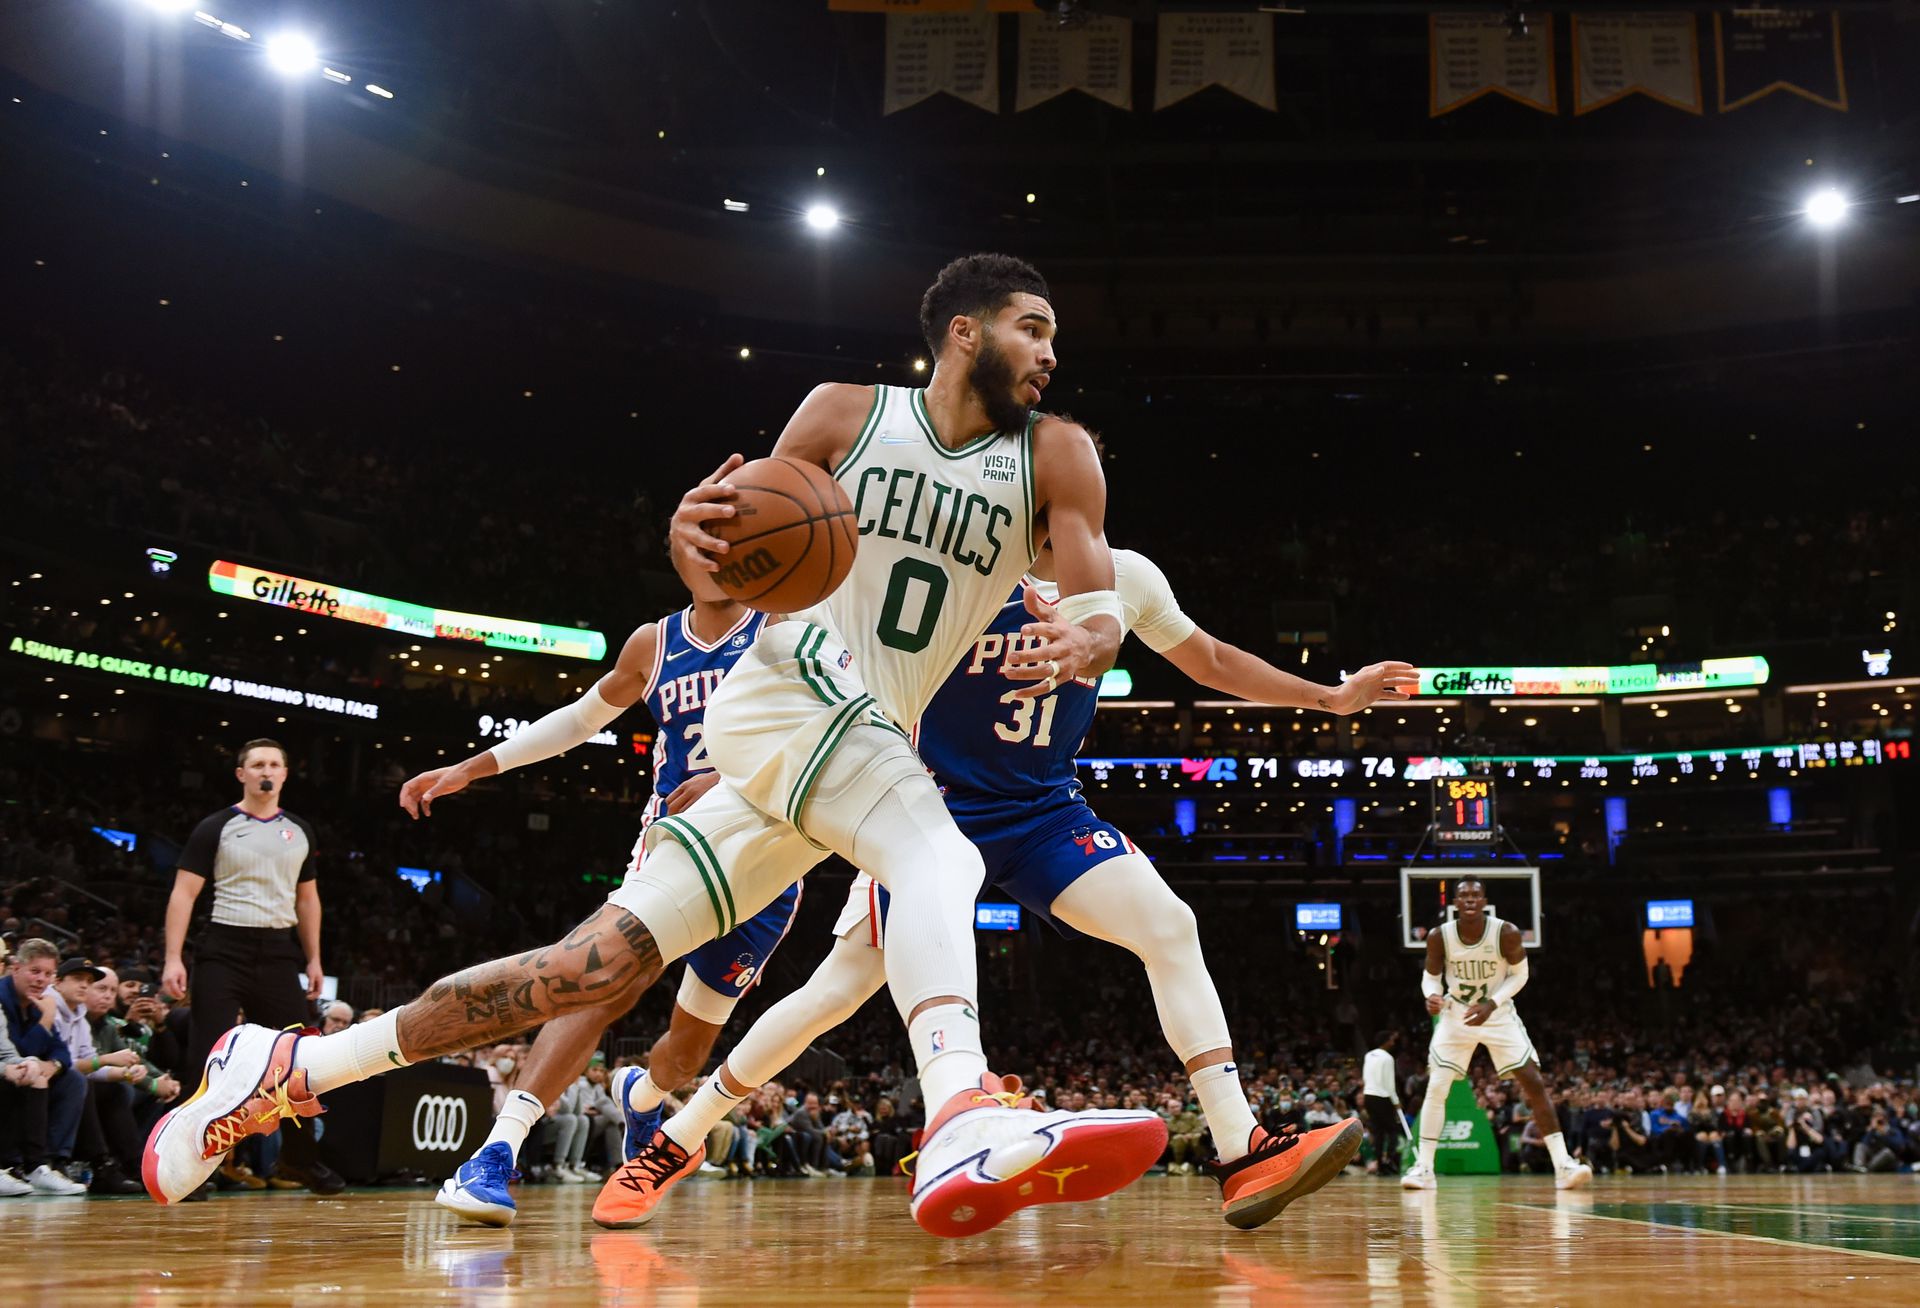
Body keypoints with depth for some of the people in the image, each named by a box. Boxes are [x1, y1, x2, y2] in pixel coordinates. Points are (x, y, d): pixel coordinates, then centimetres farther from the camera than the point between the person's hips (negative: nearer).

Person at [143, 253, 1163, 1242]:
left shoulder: (1055, 457, 6)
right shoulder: (844, 413, -1)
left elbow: (1103, 608, -4)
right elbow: (726, 592, 0)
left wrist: (1081, 643, -29)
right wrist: (695, 541, -25)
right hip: (790, 684, -4)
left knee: (606, 961, 0)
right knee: (937, 855, -34)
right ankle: (965, 1122, -55)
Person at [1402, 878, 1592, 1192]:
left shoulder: (1507, 933, -21)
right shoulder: (1439, 937, -18)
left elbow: (1520, 974, -7)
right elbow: (1430, 976, -3)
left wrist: (1491, 1004, -21)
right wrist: (1433, 995, -27)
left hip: (1499, 1016, 0)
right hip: (1456, 1017, 1)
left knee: (1534, 1084, -8)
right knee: (1436, 1088, -8)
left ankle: (1563, 1165, -5)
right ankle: (1423, 1167, 0)